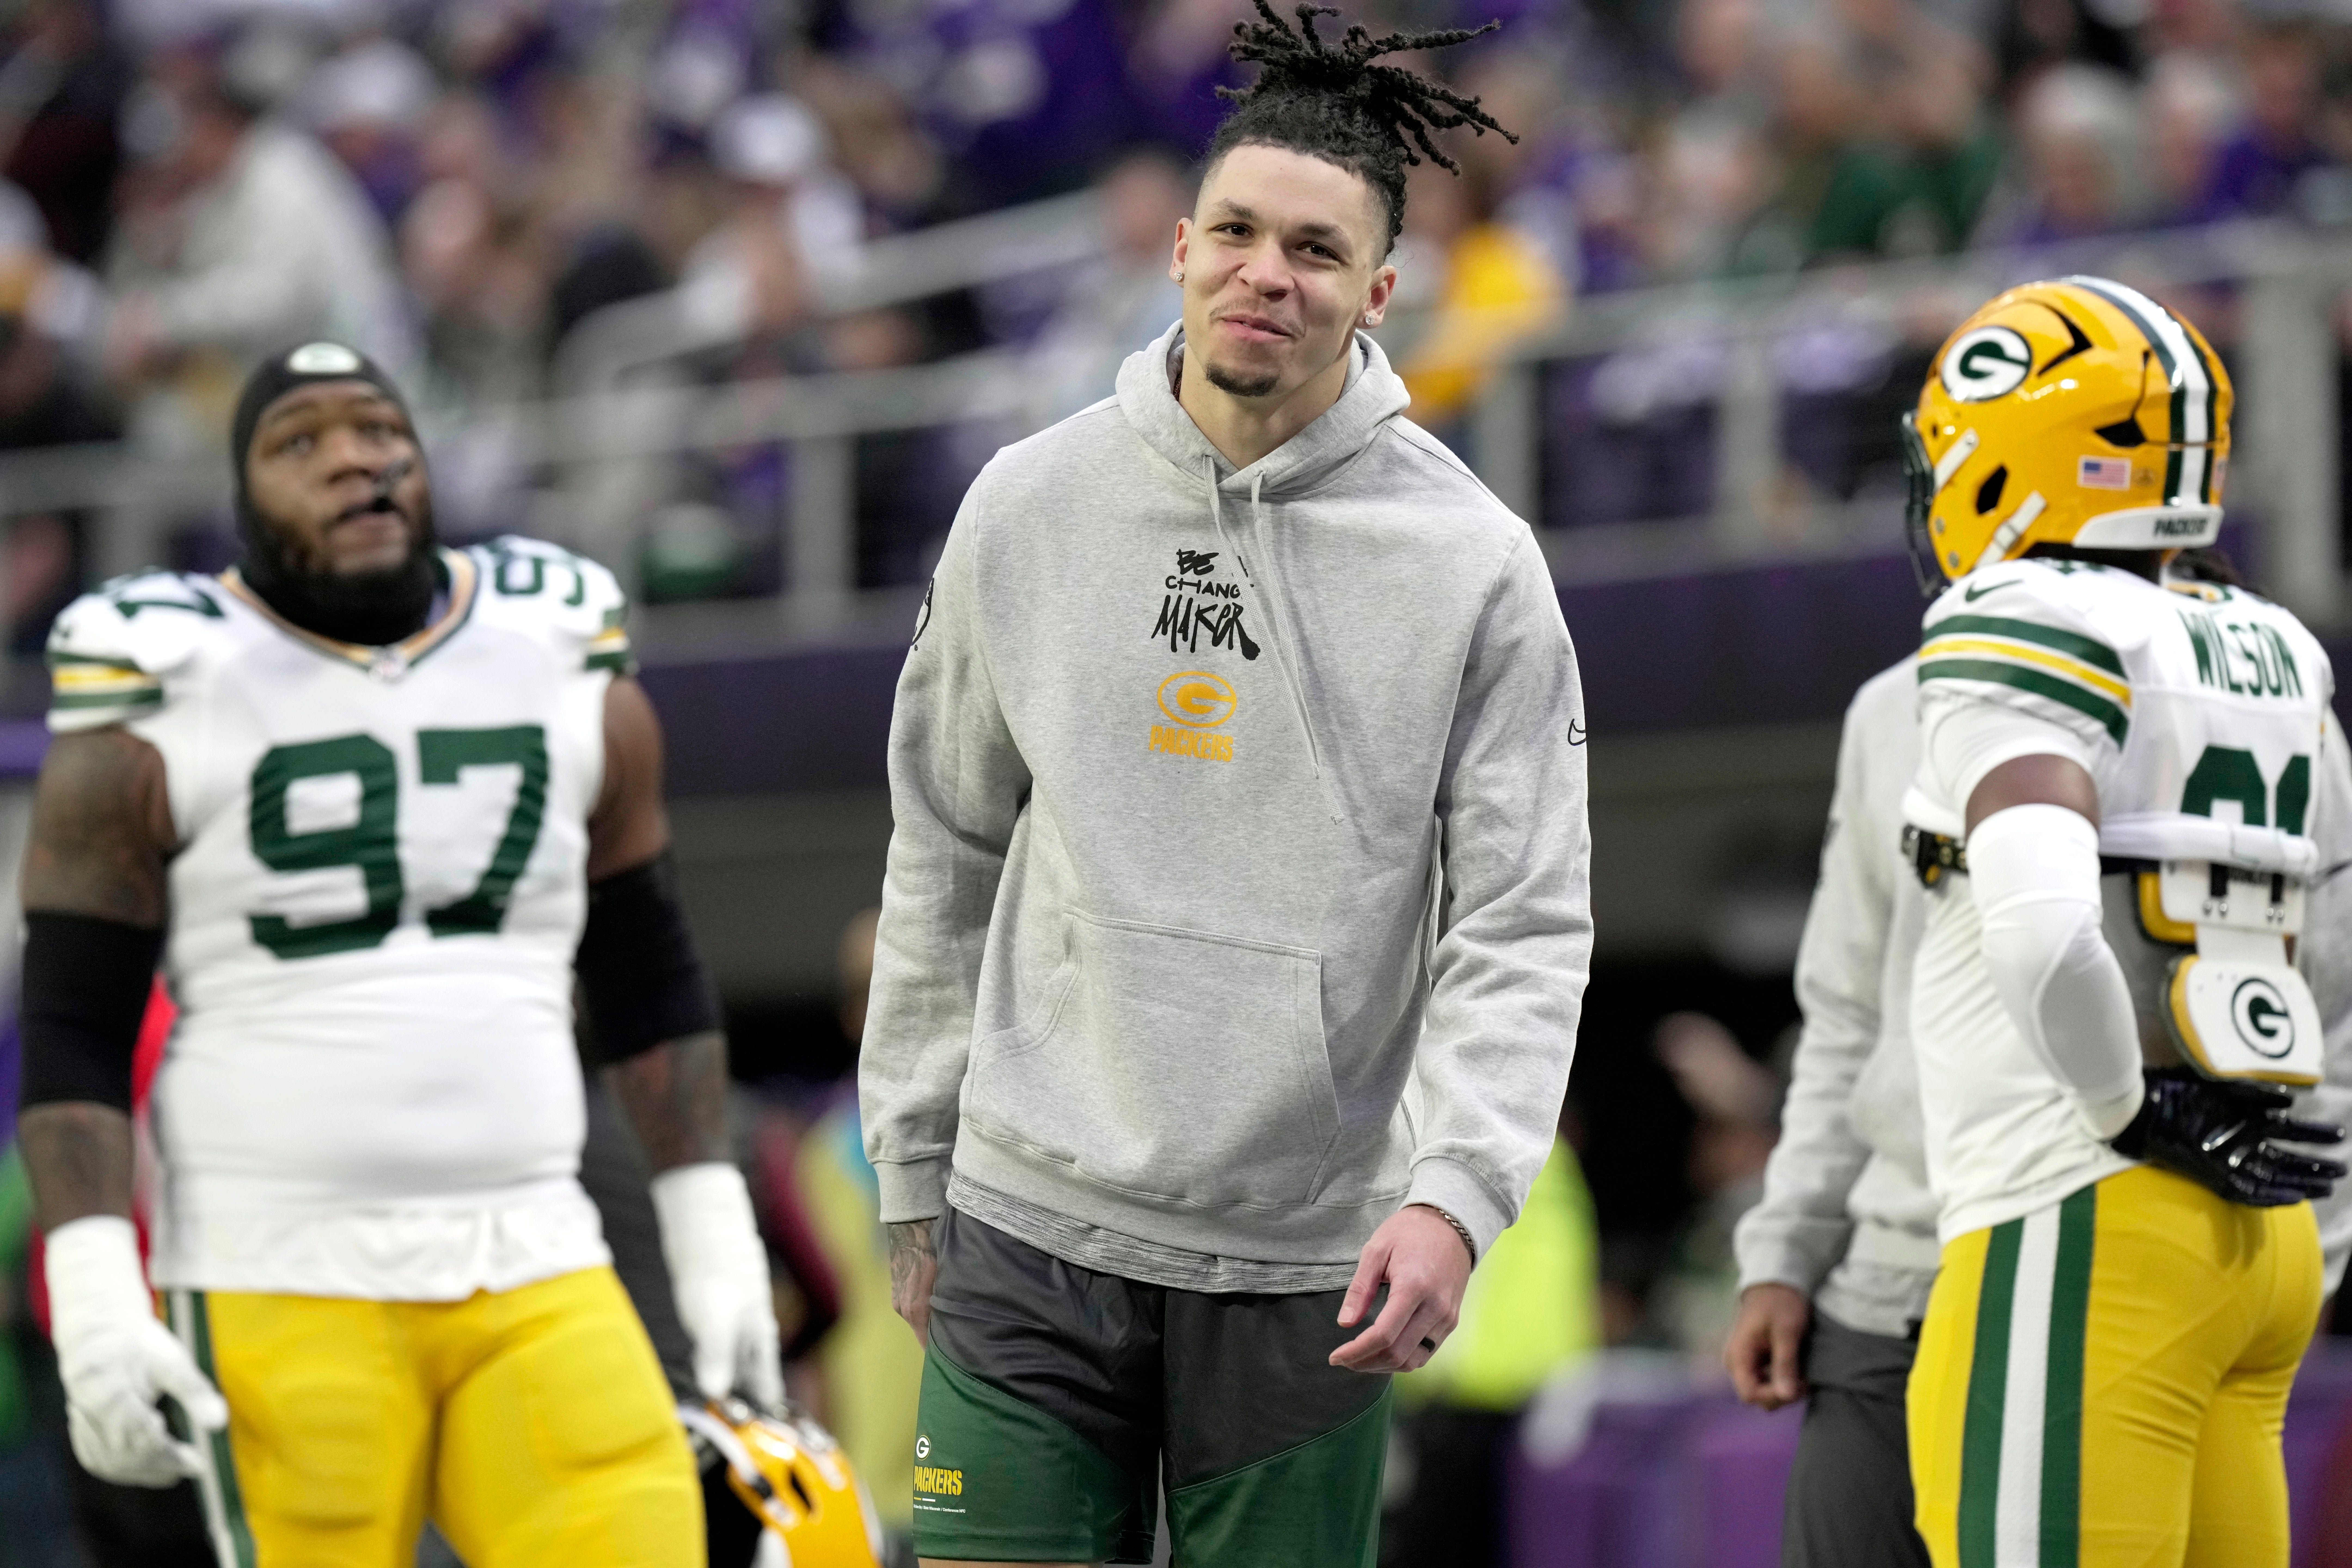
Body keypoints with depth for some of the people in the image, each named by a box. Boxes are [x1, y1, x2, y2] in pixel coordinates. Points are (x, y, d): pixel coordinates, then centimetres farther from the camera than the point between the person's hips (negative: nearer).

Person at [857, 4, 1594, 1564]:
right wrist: (917, 1174, 14)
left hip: (1307, 1264, -1)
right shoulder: (1031, 510, 4)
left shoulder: (1474, 567, -3)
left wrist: (1453, 1197, -18)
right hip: (1034, 1230, 1)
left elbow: (1524, 931, -4)